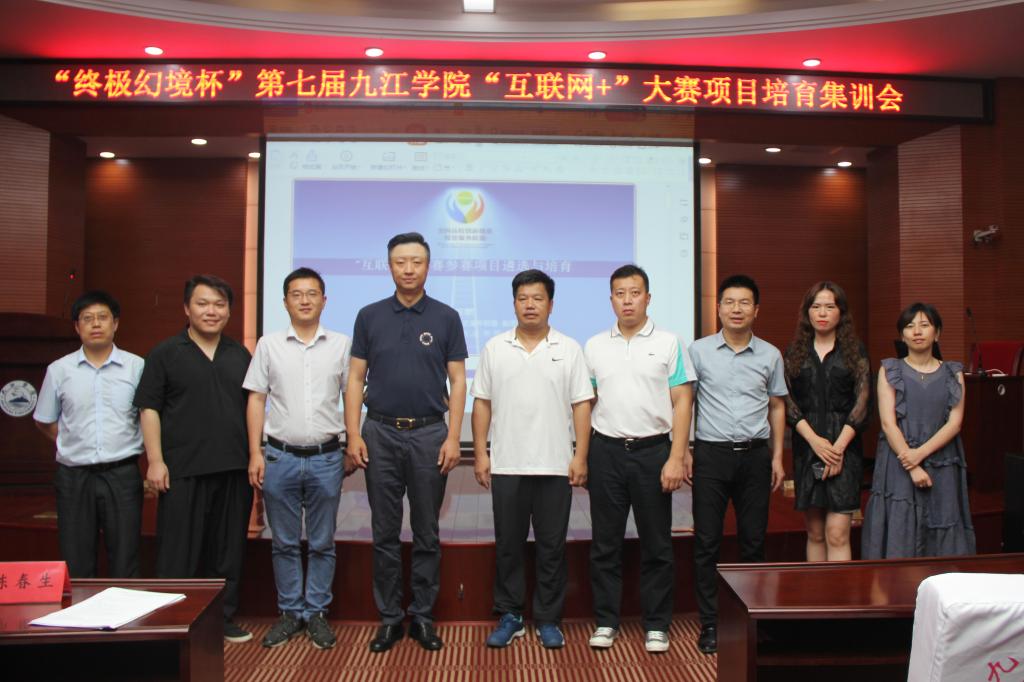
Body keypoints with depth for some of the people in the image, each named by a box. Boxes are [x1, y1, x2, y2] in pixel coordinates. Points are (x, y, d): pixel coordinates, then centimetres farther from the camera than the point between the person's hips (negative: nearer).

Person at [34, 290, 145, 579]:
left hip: (122, 475, -2)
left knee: (125, 564, 3)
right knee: (75, 565, 9)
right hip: (74, 476, 2)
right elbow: (44, 421, 16)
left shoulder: (136, 367, -1)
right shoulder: (59, 370, 4)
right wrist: (75, 444, 6)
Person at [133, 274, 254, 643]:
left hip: (234, 468, 4)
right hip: (183, 470, -4)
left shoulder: (240, 355, 13)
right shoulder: (165, 353, 2)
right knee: (179, 551, 1)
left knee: (229, 549, 10)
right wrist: (155, 460, -10)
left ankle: (224, 619, 23)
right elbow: (149, 408, -2)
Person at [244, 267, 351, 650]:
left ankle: (316, 613, 21)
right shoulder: (269, 345, 4)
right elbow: (256, 401, 4)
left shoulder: (341, 345, 2)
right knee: (284, 543, 10)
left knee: (322, 543, 8)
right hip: (279, 457, 1)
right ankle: (289, 612, 24)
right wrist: (255, 453, -2)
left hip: (326, 458, 0)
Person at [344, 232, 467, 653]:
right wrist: (353, 435, -4)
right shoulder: (370, 316, 4)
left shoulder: (446, 317, 2)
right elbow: (355, 379, 4)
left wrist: (453, 437, -7)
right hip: (380, 433, 1)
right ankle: (389, 617, 20)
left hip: (429, 434, -1)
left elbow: (457, 381, 1)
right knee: (385, 532, 8)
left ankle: (423, 617, 20)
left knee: (426, 532, 7)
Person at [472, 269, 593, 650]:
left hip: (555, 466, -1)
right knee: (508, 545, 9)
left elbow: (581, 405, 0)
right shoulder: (494, 349, 5)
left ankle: (548, 619, 20)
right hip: (506, 466, 1)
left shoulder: (569, 350, 2)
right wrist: (480, 454, 0)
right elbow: (482, 404, 6)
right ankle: (510, 616, 22)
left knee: (552, 547, 7)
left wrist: (580, 456, -6)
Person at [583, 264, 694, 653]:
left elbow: (682, 403, -2)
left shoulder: (669, 343, 1)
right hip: (606, 450, 2)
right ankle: (606, 621, 20)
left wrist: (676, 459, -9)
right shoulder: (594, 347, 8)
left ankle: (656, 625, 19)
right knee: (605, 543, 8)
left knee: (656, 544, 6)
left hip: (653, 450, -2)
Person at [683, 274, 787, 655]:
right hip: (711, 454, -2)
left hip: (755, 455, 2)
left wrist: (777, 456, 7)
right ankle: (709, 624, 11)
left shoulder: (770, 355, 7)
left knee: (754, 541, 8)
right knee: (706, 542, 1)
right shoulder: (699, 351, 1)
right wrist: (683, 452, -2)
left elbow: (777, 407, 13)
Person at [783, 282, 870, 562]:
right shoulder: (794, 352, 10)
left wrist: (839, 445, -11)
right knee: (815, 533, 7)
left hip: (844, 446, -2)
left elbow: (862, 400, -2)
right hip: (806, 445, 2)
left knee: (837, 534, -9)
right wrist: (815, 440, -11)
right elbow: (787, 401, 2)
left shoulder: (855, 350, 6)